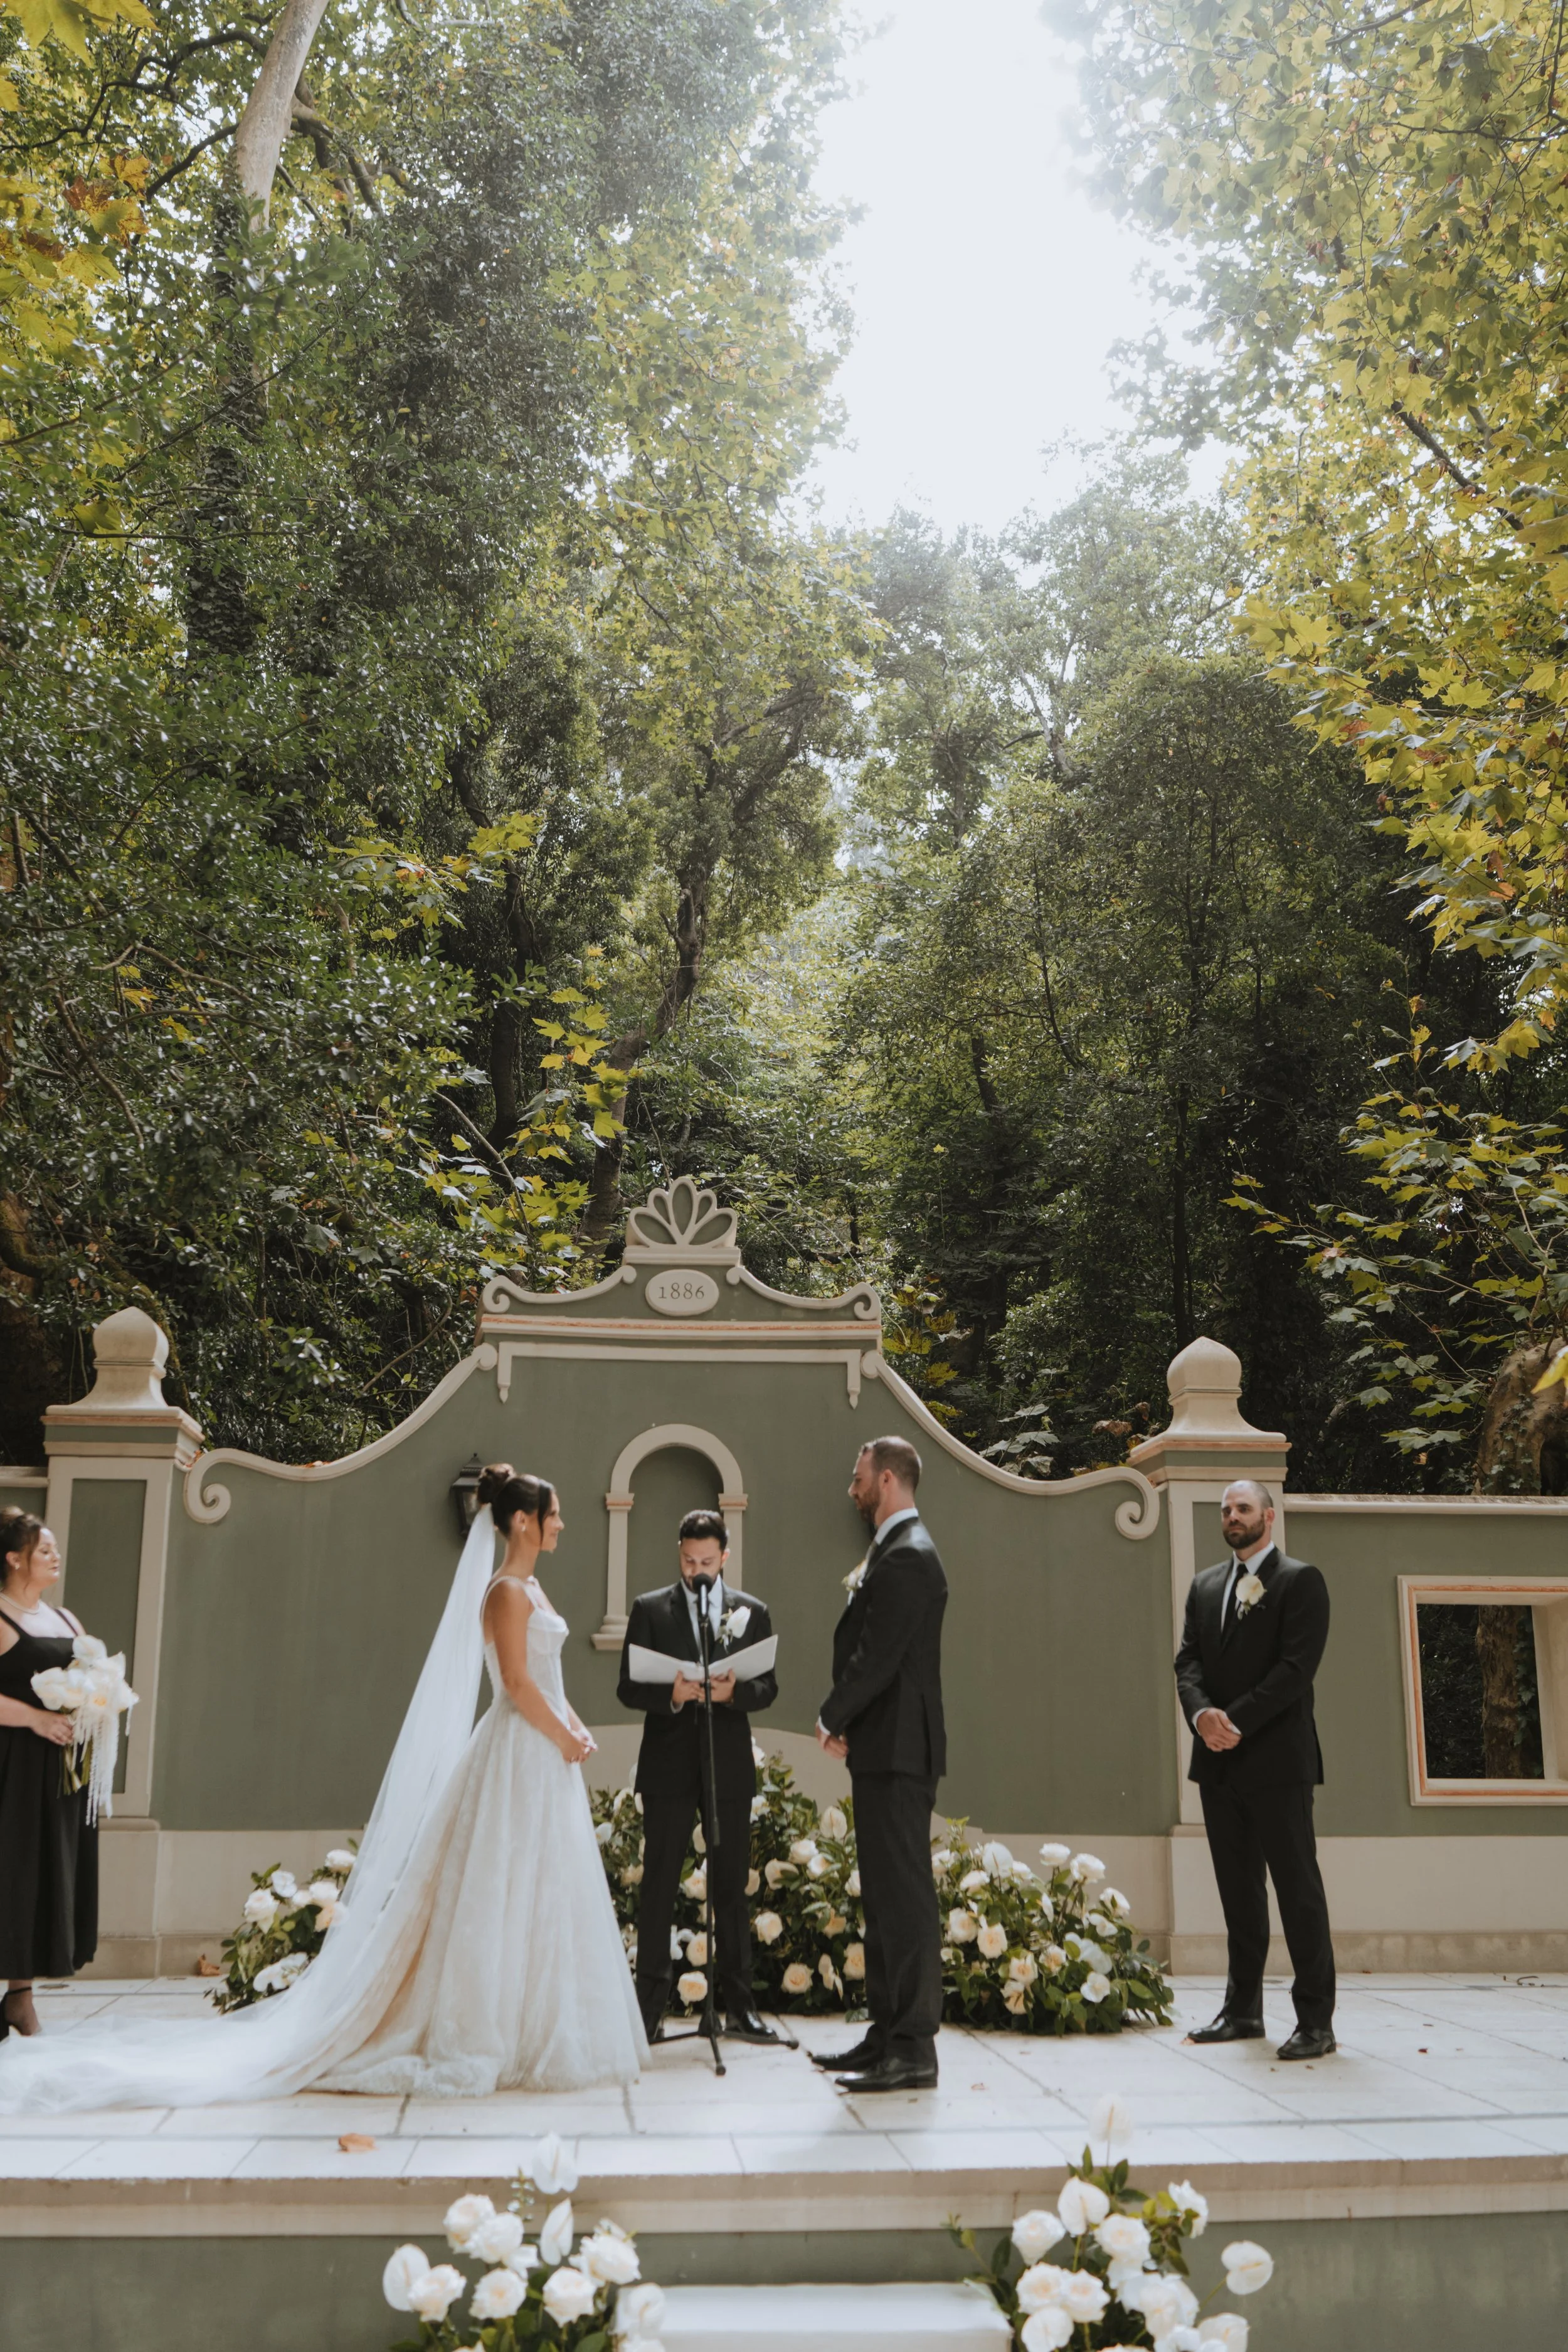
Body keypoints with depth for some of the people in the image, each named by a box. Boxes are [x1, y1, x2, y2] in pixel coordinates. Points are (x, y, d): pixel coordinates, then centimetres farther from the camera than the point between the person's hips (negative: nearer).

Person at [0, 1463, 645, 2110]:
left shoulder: (531, 1588, 15)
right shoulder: (507, 1591, -14)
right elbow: (517, 1683, -20)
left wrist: (577, 1728, 5)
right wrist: (563, 1740, -12)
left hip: (545, 1759, 9)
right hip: (520, 1759, -9)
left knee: (536, 1899, 11)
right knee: (502, 1898, -4)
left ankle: (522, 2035, 18)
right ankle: (478, 2038, 3)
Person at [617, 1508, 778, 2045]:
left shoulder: (752, 1612, 9)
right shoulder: (649, 1609, 4)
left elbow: (769, 1687, 4)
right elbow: (627, 1687, 0)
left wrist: (735, 1691, -17)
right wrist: (669, 1695, -18)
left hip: (729, 1765, 2)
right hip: (669, 1764, -1)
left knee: (732, 1886, 7)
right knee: (658, 1885, 0)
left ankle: (738, 2006, 14)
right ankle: (650, 2007, 6)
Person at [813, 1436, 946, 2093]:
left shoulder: (907, 1558, -15)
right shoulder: (893, 1552, 18)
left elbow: (879, 1659, -20)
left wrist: (832, 1719, -8)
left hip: (896, 1750, -11)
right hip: (883, 1750, 11)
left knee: (904, 1893, -7)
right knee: (885, 1896, 14)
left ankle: (914, 2049, -3)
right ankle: (887, 2033, 22)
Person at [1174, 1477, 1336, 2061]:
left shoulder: (1301, 1580, -2)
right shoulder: (1205, 1585, 16)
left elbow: (1296, 1666, -12)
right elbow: (1188, 1661, 8)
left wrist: (1237, 1720, -18)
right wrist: (1202, 1713, -12)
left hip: (1276, 1757, -6)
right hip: (1219, 1761, 6)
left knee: (1297, 1887, -4)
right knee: (1238, 1889, 11)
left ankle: (1316, 2020, 1)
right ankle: (1243, 2010, 19)